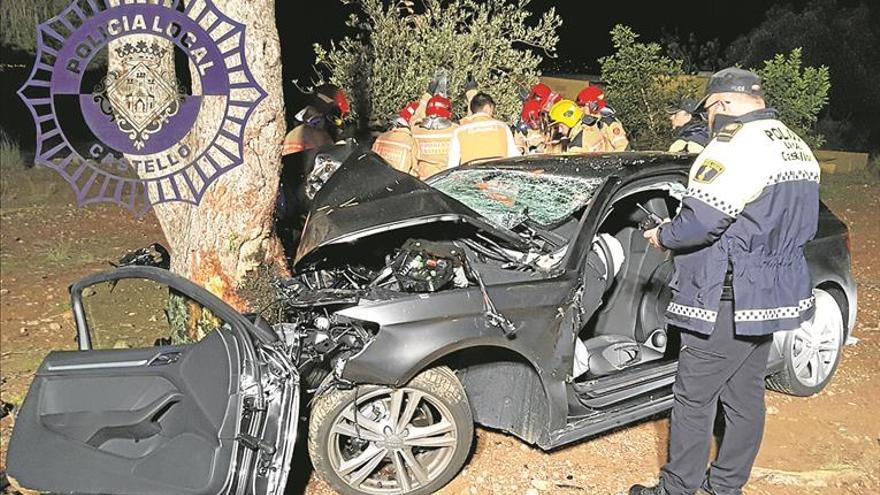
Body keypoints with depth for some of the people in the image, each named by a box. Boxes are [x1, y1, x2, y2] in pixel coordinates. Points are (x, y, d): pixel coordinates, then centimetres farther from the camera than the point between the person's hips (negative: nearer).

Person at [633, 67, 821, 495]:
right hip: (772, 294, 10)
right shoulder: (796, 147, 13)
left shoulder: (738, 146, -19)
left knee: (693, 399, 1)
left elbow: (700, 220, -24)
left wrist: (663, 236, -4)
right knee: (745, 397, 16)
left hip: (729, 302, -10)